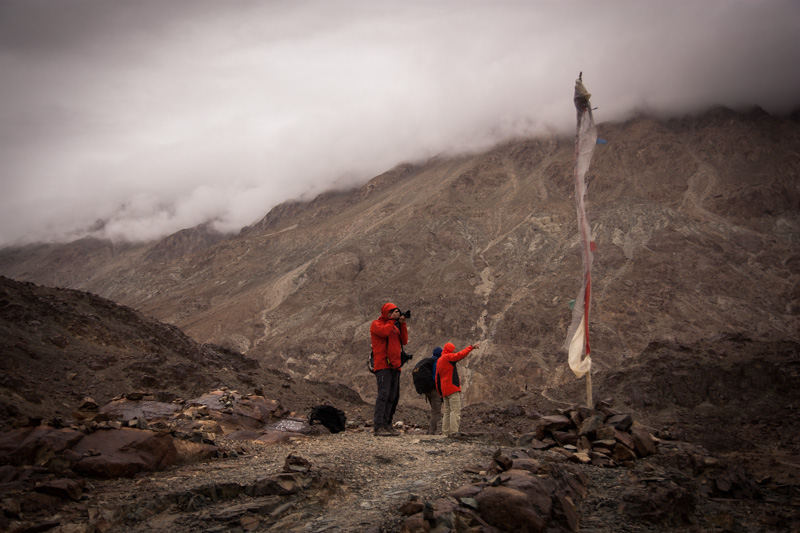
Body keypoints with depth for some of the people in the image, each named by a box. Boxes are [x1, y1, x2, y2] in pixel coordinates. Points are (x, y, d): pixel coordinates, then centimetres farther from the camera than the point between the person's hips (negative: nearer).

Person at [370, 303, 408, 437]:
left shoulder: (395, 326, 24)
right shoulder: (376, 324, 4)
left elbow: (404, 341, 14)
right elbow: (384, 332, -18)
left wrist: (402, 324, 5)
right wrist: (392, 319, -5)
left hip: (395, 366, 8)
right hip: (383, 365, -8)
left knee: (393, 397, 5)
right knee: (383, 394, -16)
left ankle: (386, 424, 9)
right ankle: (378, 427, -18)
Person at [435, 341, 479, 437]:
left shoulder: (439, 361, 20)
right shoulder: (448, 357, -5)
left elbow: (437, 377, 21)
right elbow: (460, 355, -18)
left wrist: (440, 391, 22)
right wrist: (471, 347, -11)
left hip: (445, 390, 9)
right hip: (452, 388, -9)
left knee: (447, 411, 10)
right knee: (456, 410, -11)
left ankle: (446, 432, 6)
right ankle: (454, 432, -17)